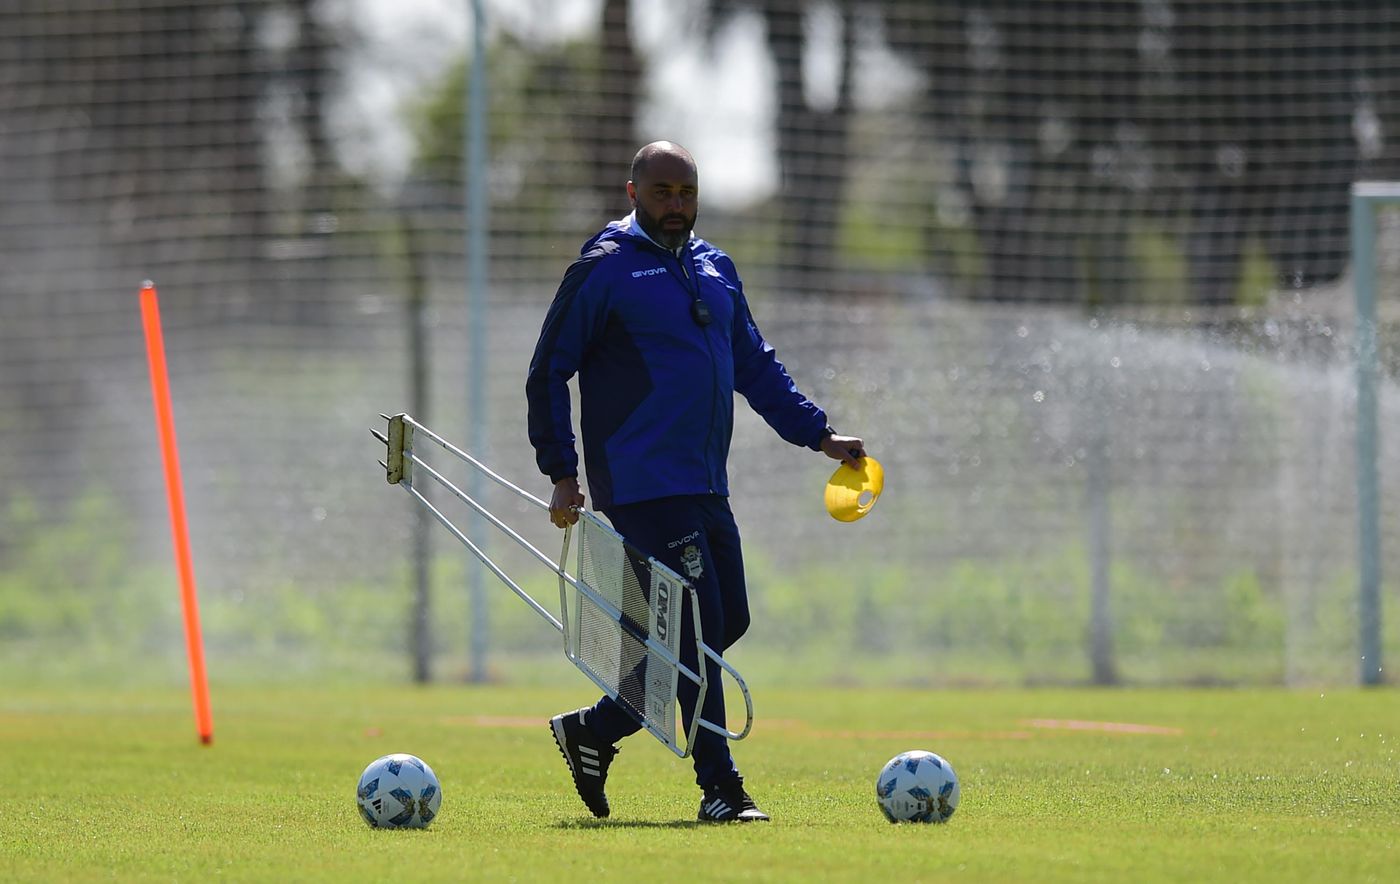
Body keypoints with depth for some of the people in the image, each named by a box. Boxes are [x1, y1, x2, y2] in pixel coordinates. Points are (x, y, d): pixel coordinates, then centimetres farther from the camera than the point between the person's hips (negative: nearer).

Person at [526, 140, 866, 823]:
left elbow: (755, 366, 24)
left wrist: (819, 434, 15)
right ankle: (719, 788, -5)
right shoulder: (604, 268, -5)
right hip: (642, 484, -8)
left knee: (727, 620, 7)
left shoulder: (715, 268, 16)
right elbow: (548, 374, -4)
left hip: (705, 487, 8)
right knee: (699, 627, -11)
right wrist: (562, 473, -9)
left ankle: (595, 729, 19)